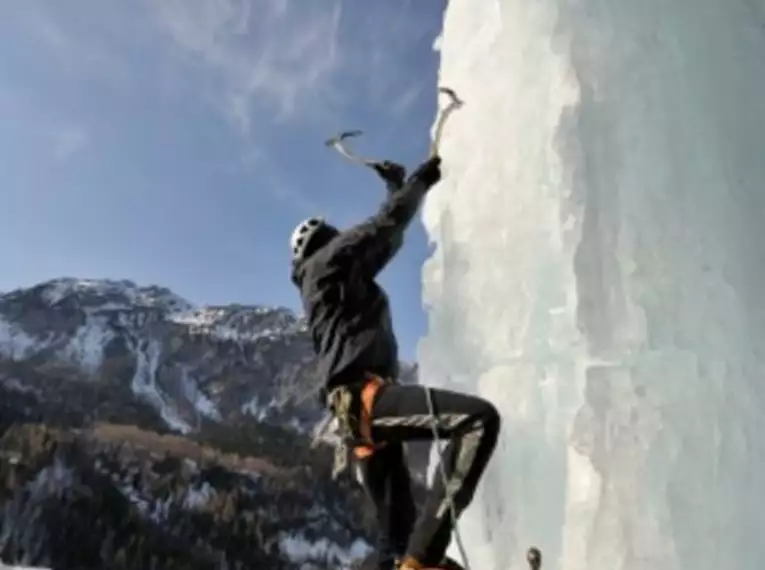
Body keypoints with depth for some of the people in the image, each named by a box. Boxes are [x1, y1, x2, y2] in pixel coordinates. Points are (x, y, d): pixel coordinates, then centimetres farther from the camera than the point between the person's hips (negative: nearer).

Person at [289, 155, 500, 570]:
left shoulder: (339, 281, 32)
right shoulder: (327, 263, 8)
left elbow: (386, 240, 38)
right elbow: (385, 224, 4)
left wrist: (396, 186, 44)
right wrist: (420, 180, 19)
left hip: (358, 407, 10)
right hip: (366, 397, -10)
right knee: (479, 418, -27)